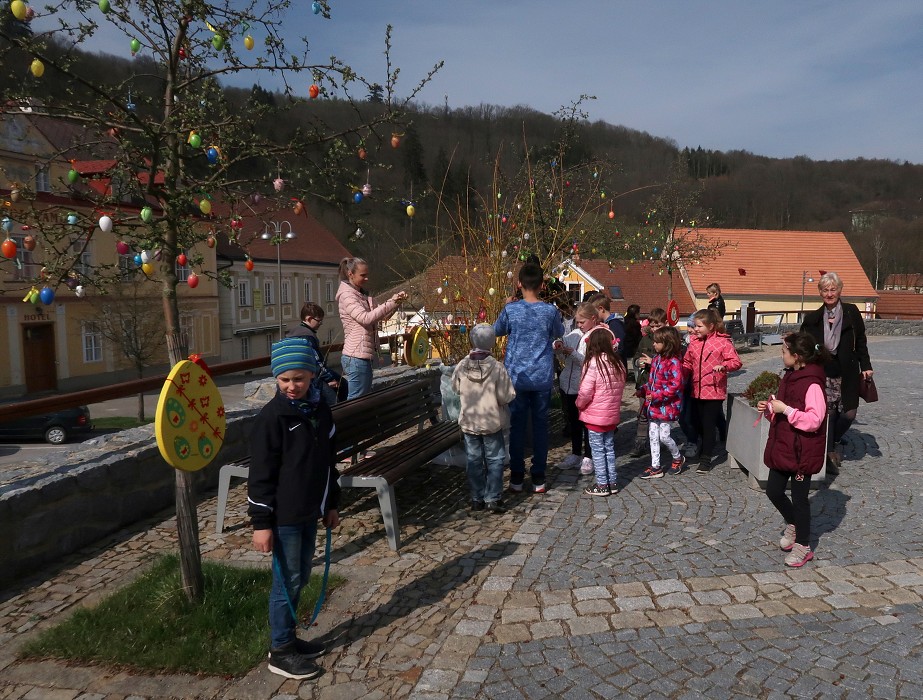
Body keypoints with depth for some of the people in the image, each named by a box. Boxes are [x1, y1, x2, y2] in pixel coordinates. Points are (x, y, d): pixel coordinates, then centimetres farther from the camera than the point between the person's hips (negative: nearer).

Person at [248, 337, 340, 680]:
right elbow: (260, 474, -16)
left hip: (309, 512, 7)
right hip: (284, 516, -7)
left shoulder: (320, 409, 4)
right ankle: (280, 651, 18)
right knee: (287, 581, 3)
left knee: (301, 577, 17)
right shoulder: (272, 416, -17)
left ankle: (288, 638, 33)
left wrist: (331, 504, 17)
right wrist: (261, 522, -16)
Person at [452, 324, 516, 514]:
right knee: (494, 460, 10)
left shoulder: (461, 367, -9)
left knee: (474, 460, 13)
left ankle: (477, 498, 19)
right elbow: (507, 397, -14)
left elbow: (456, 389, 7)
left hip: (468, 422, 3)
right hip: (492, 422, -2)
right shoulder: (497, 368, -18)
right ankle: (493, 498, 10)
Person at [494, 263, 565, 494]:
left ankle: (517, 477, 14)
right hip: (542, 378, 1)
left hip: (516, 376, 0)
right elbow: (559, 333, 15)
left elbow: (497, 331, 12)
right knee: (540, 425, 8)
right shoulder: (550, 311, -5)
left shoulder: (510, 309, -8)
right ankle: (538, 478, 13)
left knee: (517, 425, 8)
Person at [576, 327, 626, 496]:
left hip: (595, 415, -6)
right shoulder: (617, 363, 0)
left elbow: (585, 392, -18)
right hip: (612, 414, 6)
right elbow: (621, 387, 9)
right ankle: (612, 482, 22)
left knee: (598, 450, 4)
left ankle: (602, 484, 9)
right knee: (609, 448, 16)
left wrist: (579, 404, 0)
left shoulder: (592, 364, -19)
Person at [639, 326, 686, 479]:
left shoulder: (673, 361, -17)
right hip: (653, 406, 8)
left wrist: (657, 395, -23)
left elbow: (676, 385, -22)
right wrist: (645, 390, 6)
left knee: (664, 436, -1)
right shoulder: (657, 358, 9)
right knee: (653, 435, 8)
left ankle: (678, 458, 26)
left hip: (666, 406, -8)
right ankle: (655, 467, 16)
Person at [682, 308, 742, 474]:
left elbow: (736, 361, -12)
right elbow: (688, 363, 14)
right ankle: (705, 449, 37)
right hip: (697, 391, 6)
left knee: (709, 425, -2)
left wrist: (723, 366, -31)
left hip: (714, 391, -6)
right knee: (699, 424, 16)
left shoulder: (723, 342, -9)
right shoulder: (694, 343, 7)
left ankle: (705, 459, 6)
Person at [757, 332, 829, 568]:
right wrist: (769, 408, 2)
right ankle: (792, 525, 41)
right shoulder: (789, 377, 8)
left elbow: (814, 420, -26)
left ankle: (803, 547, 22)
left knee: (799, 498, 5)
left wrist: (785, 409, -26)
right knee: (773, 491, 15)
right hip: (782, 448, 8)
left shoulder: (812, 384, -21)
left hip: (802, 452, -8)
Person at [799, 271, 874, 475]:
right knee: (828, 413, 2)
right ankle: (830, 451, 16)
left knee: (848, 413, 4)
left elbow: (861, 342, 3)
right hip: (824, 374, 0)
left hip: (847, 374, 0)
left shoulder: (851, 312, -1)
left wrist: (866, 366, 0)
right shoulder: (814, 318, 2)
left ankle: (834, 441, 30)